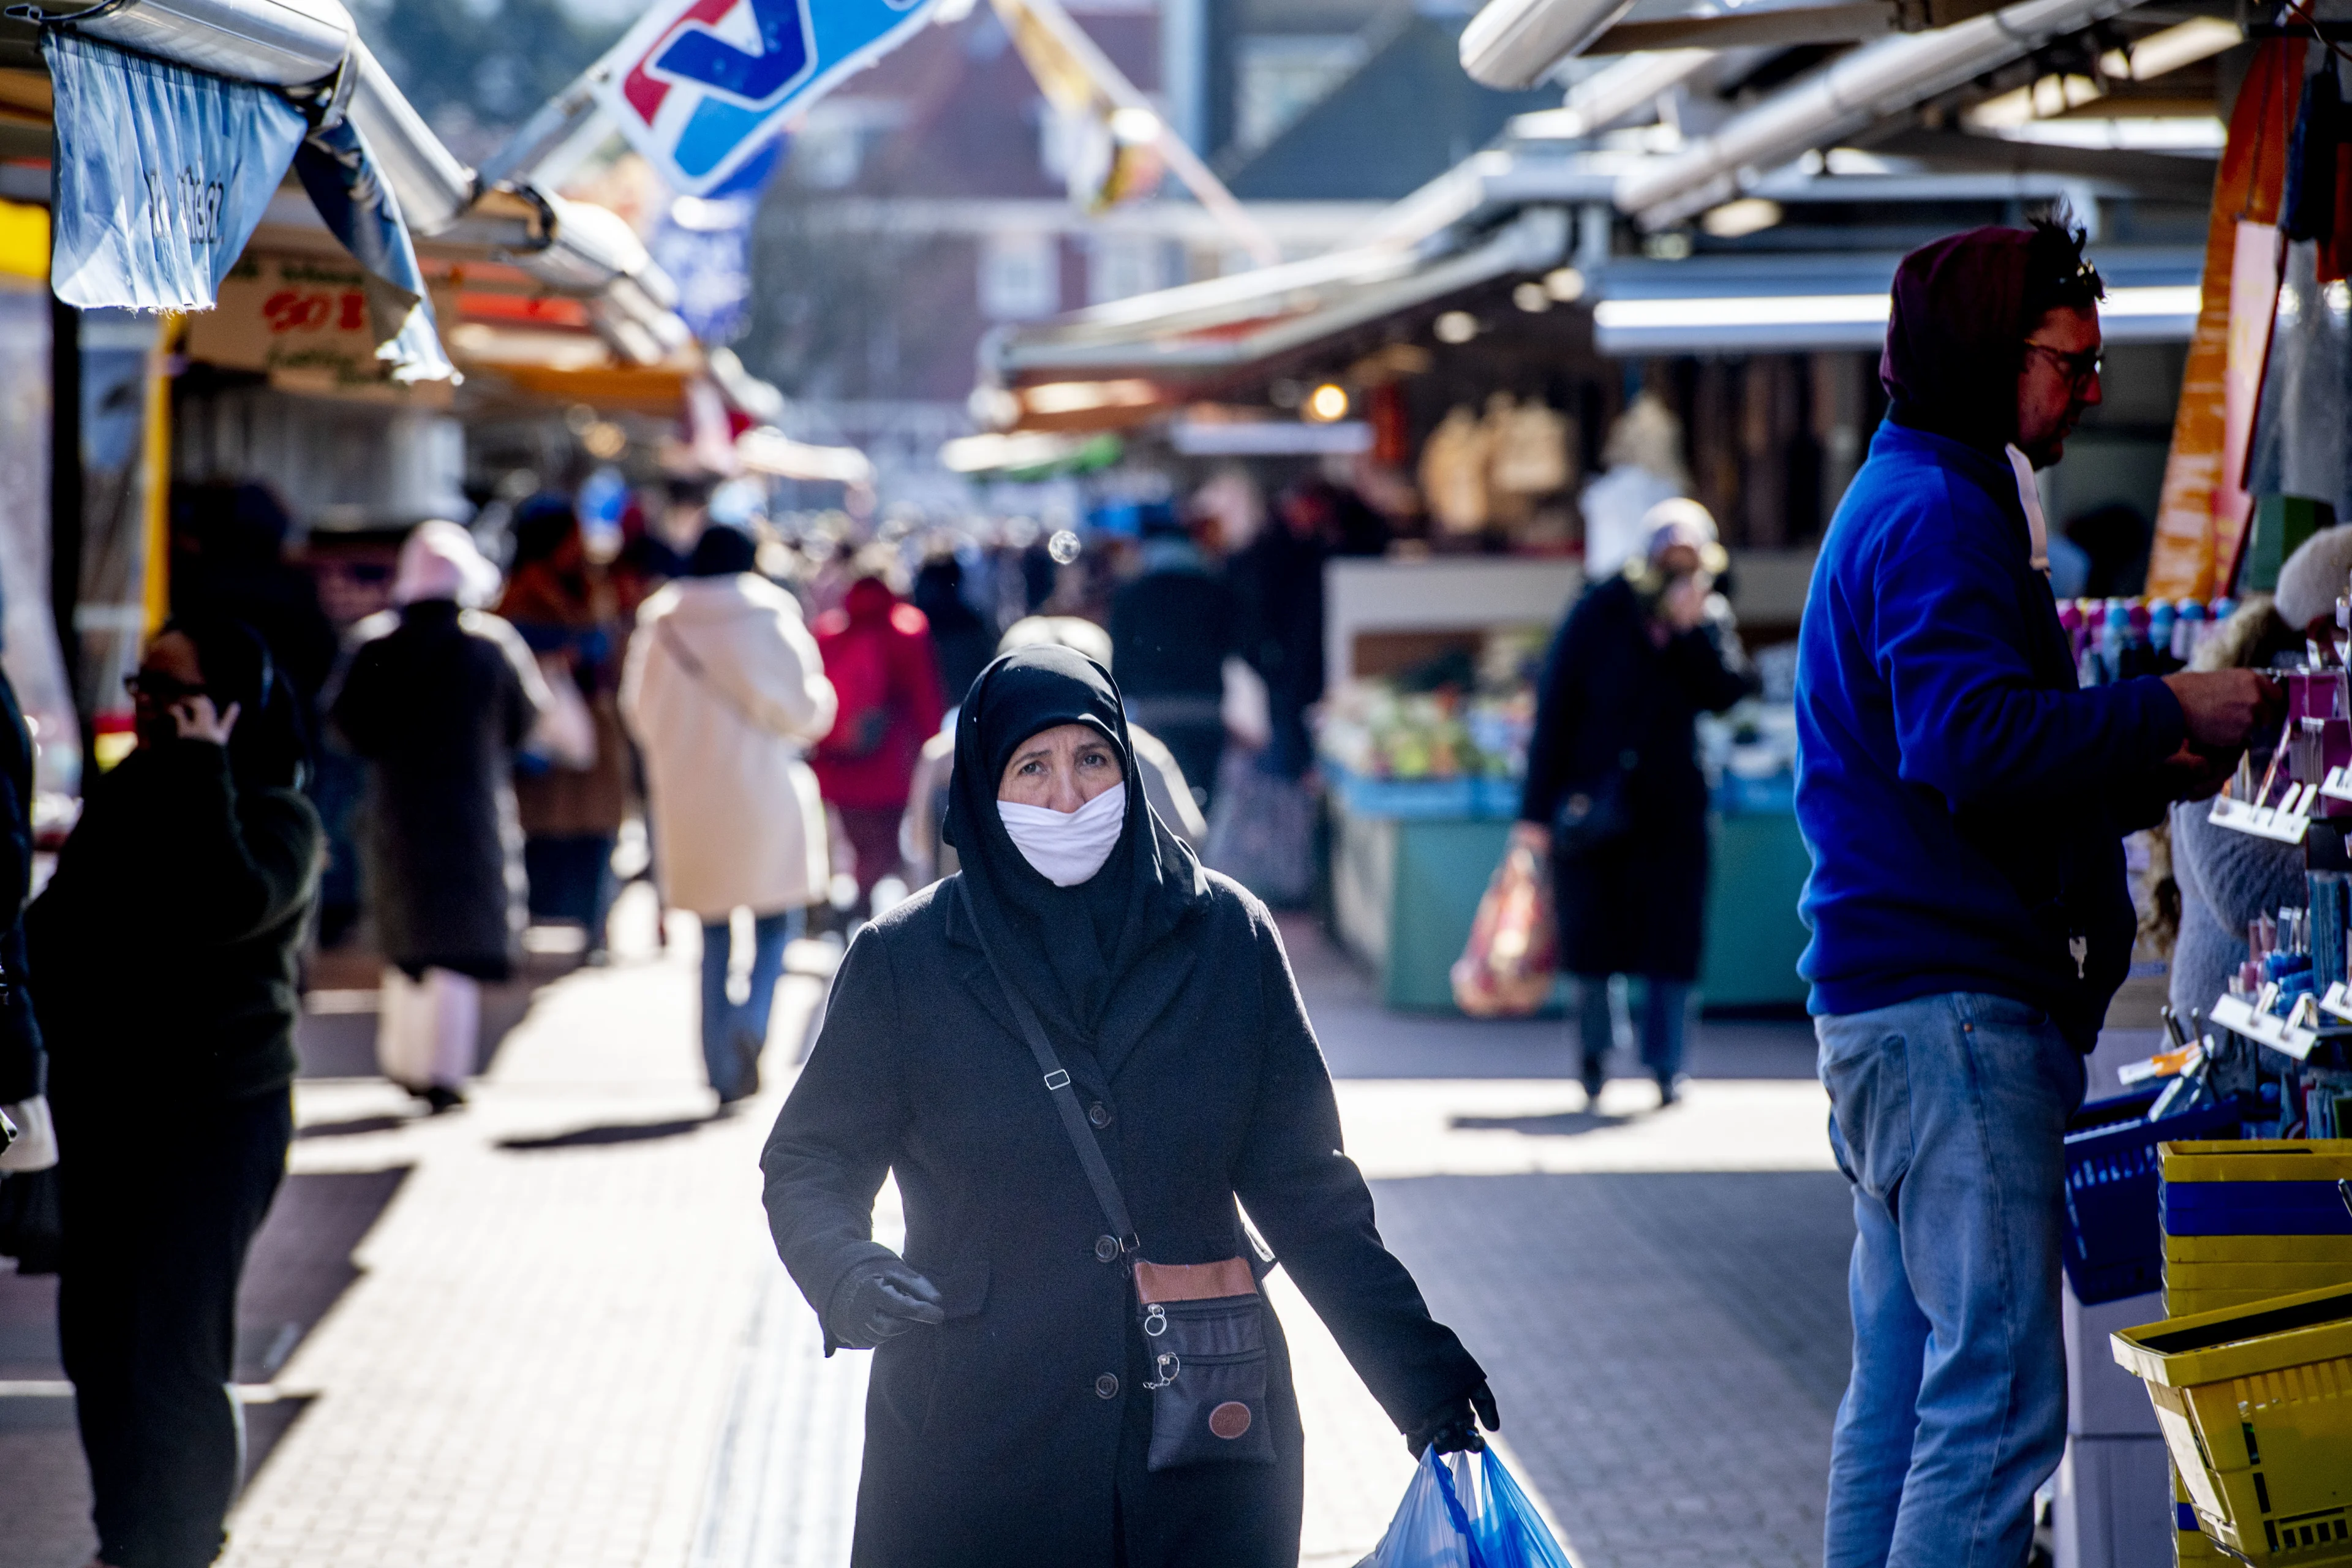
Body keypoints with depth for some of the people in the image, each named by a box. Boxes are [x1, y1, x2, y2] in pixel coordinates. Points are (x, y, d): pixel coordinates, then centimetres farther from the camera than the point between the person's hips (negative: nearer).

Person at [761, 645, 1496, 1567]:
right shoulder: (906, 962, -1)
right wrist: (846, 1272, -20)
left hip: (1199, 1424, 1)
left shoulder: (1227, 938, 1)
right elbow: (810, 1162, 2)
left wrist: (1420, 1373, -1)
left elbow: (1301, 1181, 5)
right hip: (976, 1440, -1)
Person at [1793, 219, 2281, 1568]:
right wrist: (2166, 713, -17)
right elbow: (1977, 740, -25)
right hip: (1953, 1001, -11)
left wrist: (2146, 772, 15)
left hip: (1893, 996, 11)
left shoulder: (1911, 500, 24)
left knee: (1908, 1384, 13)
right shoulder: (1941, 514, -11)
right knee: (1999, 1397, -12)